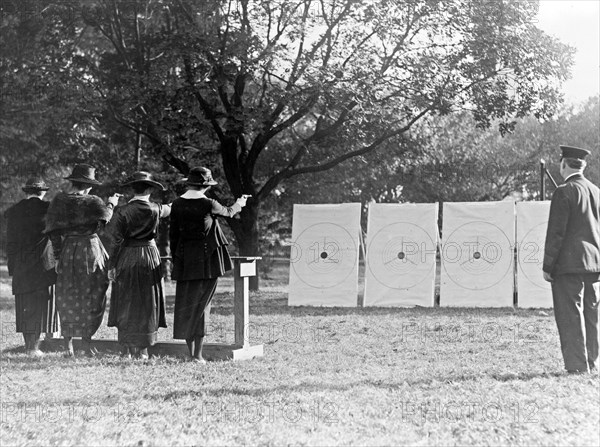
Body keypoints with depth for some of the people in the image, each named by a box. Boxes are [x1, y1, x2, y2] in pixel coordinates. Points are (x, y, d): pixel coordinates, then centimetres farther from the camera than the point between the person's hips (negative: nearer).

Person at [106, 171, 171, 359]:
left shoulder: (122, 211, -8)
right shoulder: (155, 209, -5)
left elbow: (115, 240, -9)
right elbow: (169, 210, 19)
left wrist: (111, 265, -3)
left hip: (126, 258, 0)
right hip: (149, 255, 0)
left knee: (125, 303, 8)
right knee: (146, 303, 7)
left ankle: (126, 349, 9)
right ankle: (142, 349, 6)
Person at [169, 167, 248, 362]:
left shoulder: (177, 204, 1)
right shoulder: (208, 204, -9)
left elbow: (173, 233, 6)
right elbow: (228, 212, 10)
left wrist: (175, 258, 15)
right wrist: (238, 204, 33)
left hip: (184, 258, 4)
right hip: (206, 257, -4)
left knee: (186, 304, 10)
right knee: (201, 303, 0)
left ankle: (191, 352, 14)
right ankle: (197, 353, -1)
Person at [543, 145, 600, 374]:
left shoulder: (564, 192, -11)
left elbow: (556, 232, -13)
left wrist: (547, 266, -9)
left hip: (569, 264, -7)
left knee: (570, 316, -2)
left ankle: (577, 365, -3)